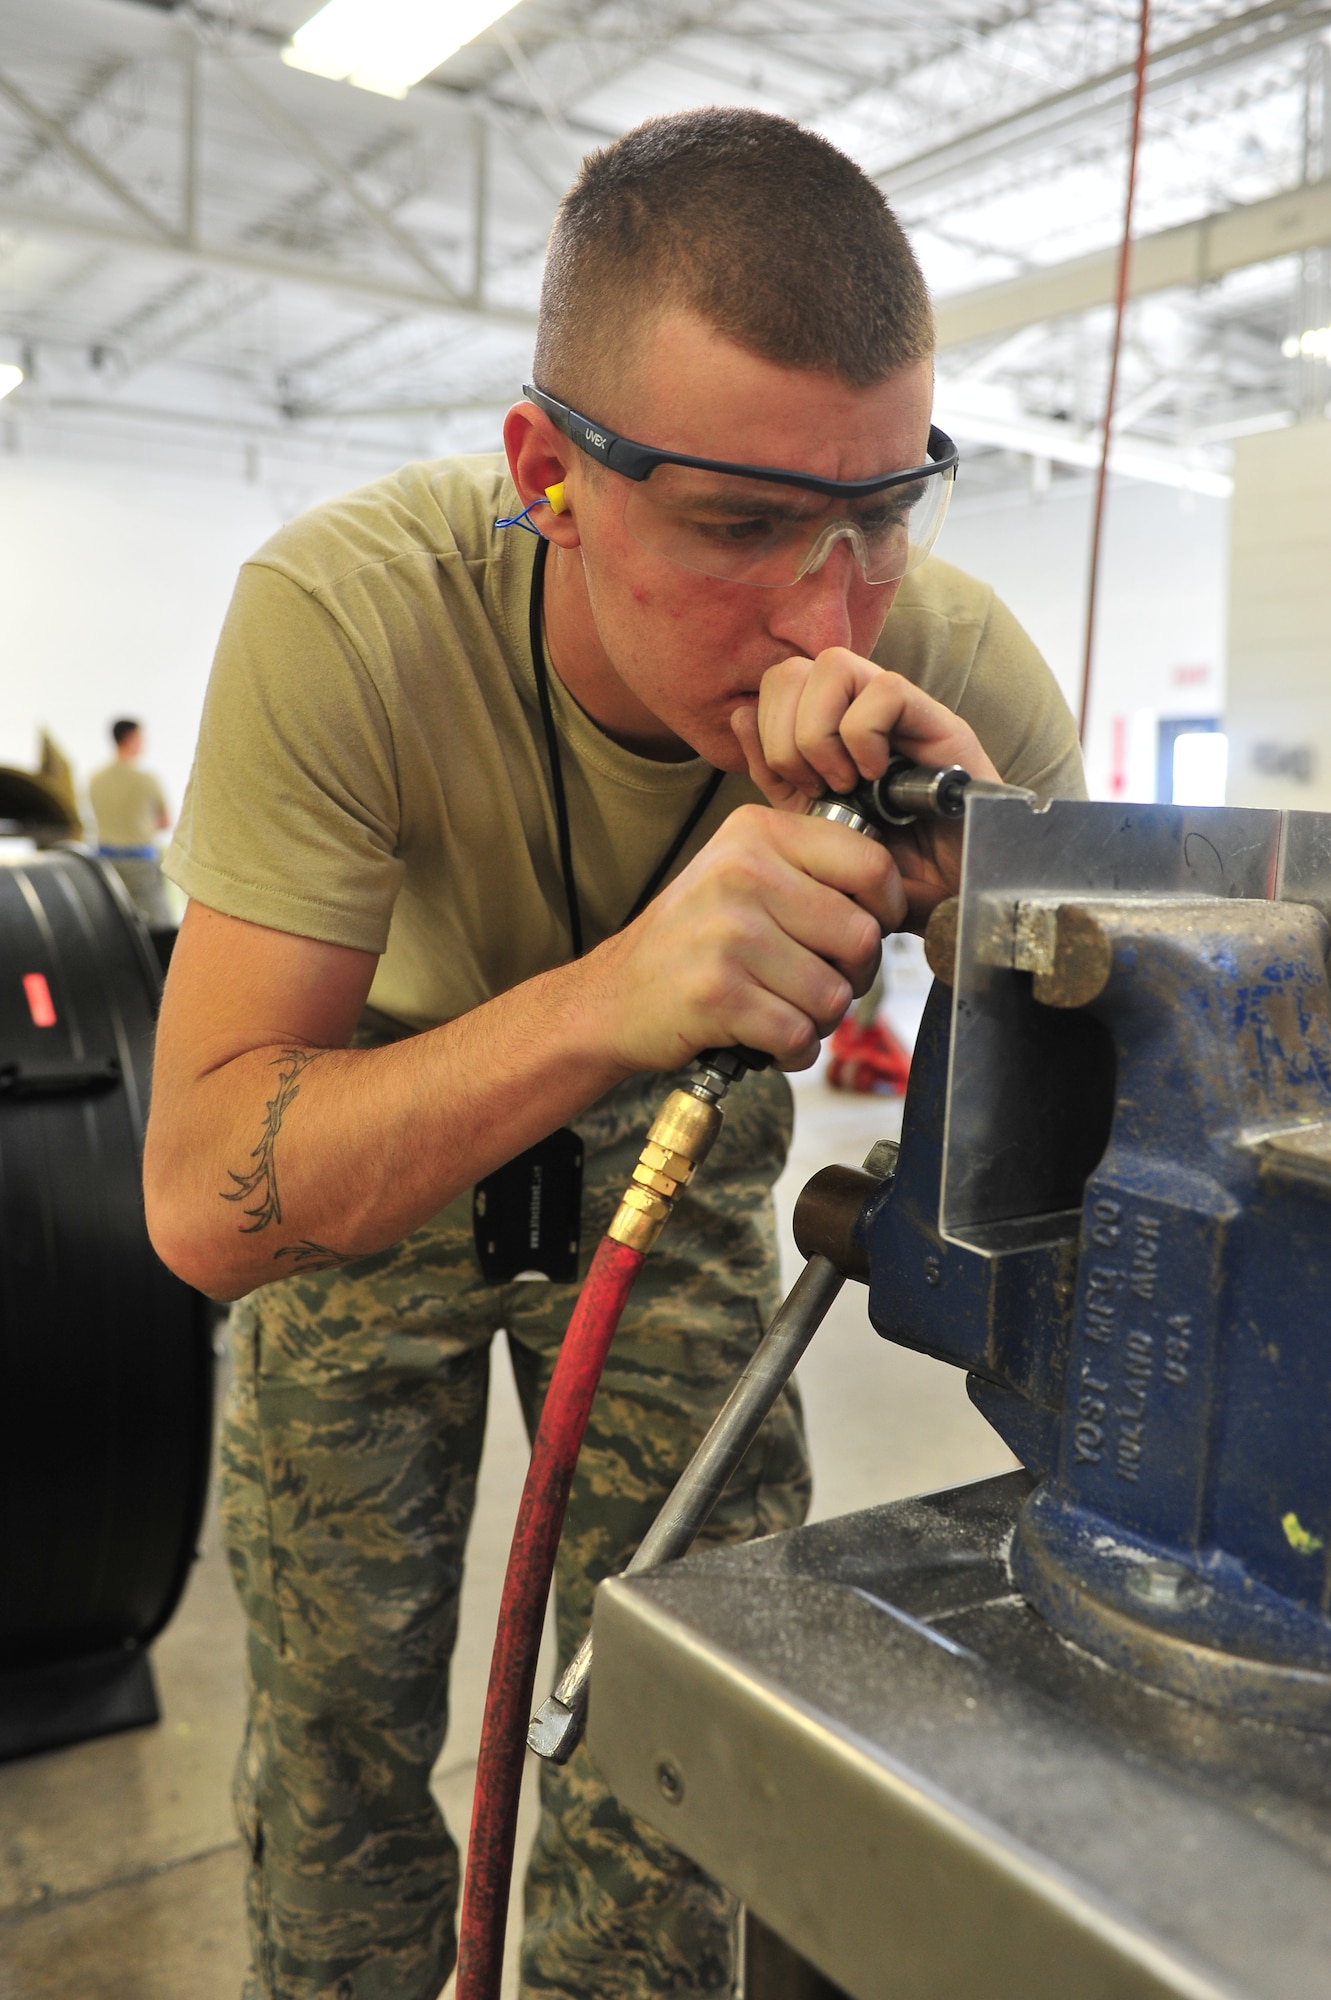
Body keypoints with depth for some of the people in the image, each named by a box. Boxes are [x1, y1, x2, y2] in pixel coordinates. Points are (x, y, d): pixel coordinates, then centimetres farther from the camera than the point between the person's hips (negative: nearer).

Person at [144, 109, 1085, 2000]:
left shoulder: (962, 672, -26)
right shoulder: (345, 617, -33)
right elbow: (203, 1197, -35)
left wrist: (985, 869, -40)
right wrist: (607, 995, -50)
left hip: (677, 1135, 2)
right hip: (368, 1127, -1)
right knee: (341, 1696, 5)